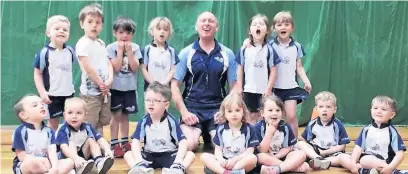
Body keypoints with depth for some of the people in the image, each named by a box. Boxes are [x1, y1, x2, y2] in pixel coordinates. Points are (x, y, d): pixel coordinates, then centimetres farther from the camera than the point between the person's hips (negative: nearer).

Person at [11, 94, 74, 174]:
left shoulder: (49, 131, 3)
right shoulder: (20, 131, -10)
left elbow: (52, 151, -10)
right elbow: (21, 156, -12)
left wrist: (55, 167, -29)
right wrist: (40, 160, -25)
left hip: (45, 164, 5)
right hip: (24, 167, -5)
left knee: (70, 162, -14)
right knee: (33, 164, -40)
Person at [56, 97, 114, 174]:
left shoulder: (88, 127, -4)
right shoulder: (63, 130, -17)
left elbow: (100, 139, -13)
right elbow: (64, 147, -32)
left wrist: (107, 150, -34)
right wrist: (76, 158, -49)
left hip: (85, 155, 3)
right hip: (69, 158, -3)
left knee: (91, 140, -12)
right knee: (71, 143, -24)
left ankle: (99, 162, -31)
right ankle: (80, 167, -43)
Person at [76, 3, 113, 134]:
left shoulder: (101, 43, 12)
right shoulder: (83, 44, -12)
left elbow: (108, 63, 11)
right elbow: (88, 67, -19)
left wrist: (110, 80, -7)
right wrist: (101, 84, -13)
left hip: (105, 91, 8)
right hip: (90, 92, -8)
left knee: (101, 124, 16)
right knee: (90, 126, -4)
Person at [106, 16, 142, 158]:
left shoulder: (135, 48, 1)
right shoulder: (111, 48, -7)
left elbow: (134, 67, -10)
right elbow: (116, 67, -18)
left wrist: (128, 50, -14)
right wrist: (120, 50, -17)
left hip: (130, 87, 3)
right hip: (116, 87, -3)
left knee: (125, 115, 13)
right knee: (116, 115, 0)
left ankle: (125, 142, 22)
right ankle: (114, 144, 8)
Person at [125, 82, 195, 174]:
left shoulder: (172, 121, -10)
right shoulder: (143, 122, -6)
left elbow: (182, 142, -15)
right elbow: (136, 141, -13)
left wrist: (178, 161, -30)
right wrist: (139, 160, -30)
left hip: (169, 154, -1)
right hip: (149, 155, 2)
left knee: (190, 154, -23)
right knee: (128, 155, -18)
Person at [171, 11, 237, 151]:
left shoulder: (227, 54, 4)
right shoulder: (186, 53, 2)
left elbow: (234, 86, 7)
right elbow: (175, 85, 1)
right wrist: (184, 112, -10)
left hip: (218, 109, 1)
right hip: (192, 108, -1)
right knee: (187, 145, -24)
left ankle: (210, 138, 16)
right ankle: (197, 137, 13)